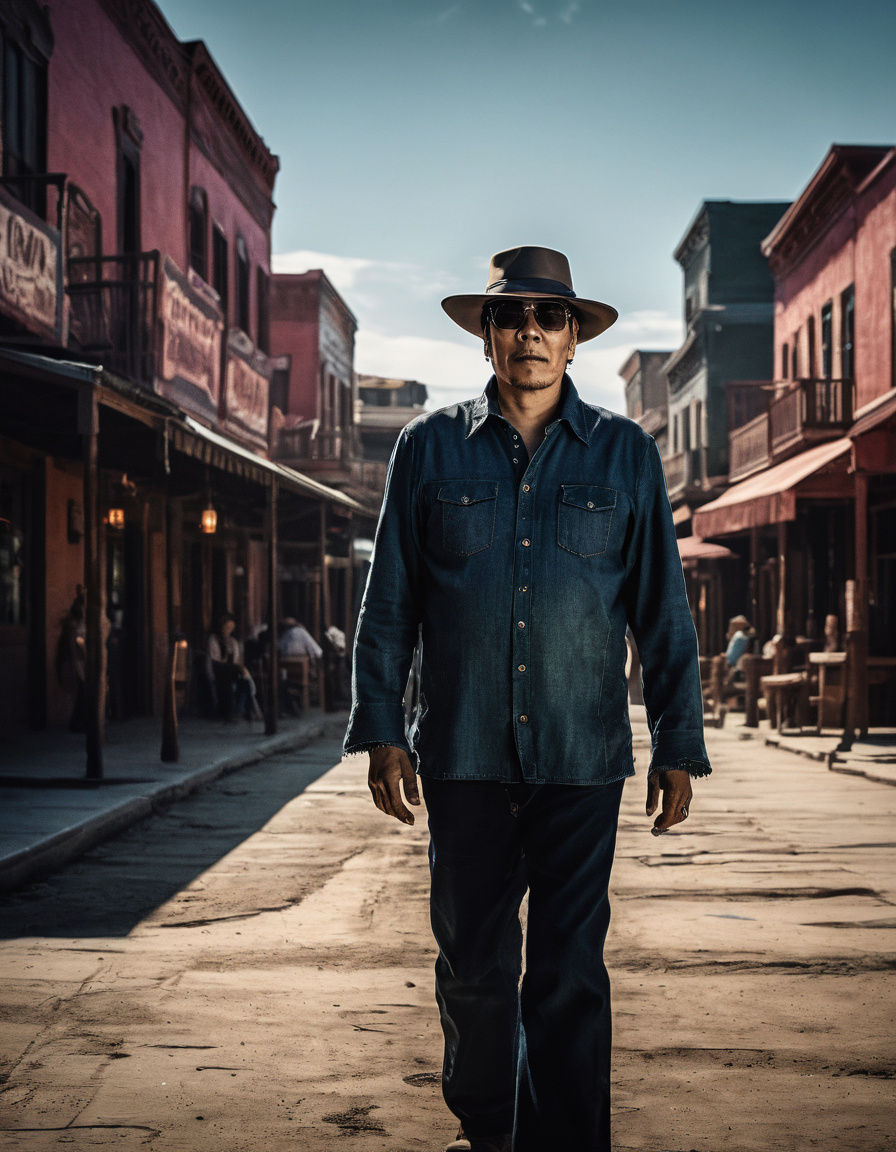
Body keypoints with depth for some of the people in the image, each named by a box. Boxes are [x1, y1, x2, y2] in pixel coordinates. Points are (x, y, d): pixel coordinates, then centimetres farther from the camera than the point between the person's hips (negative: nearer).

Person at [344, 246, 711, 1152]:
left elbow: (662, 613, 7)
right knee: (472, 962, 9)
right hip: (464, 757, 1)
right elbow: (388, 604, 9)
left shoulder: (625, 455, 6)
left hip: (581, 756, -1)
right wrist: (381, 728, 2)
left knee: (569, 973, 0)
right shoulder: (430, 449, 6)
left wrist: (678, 745, 3)